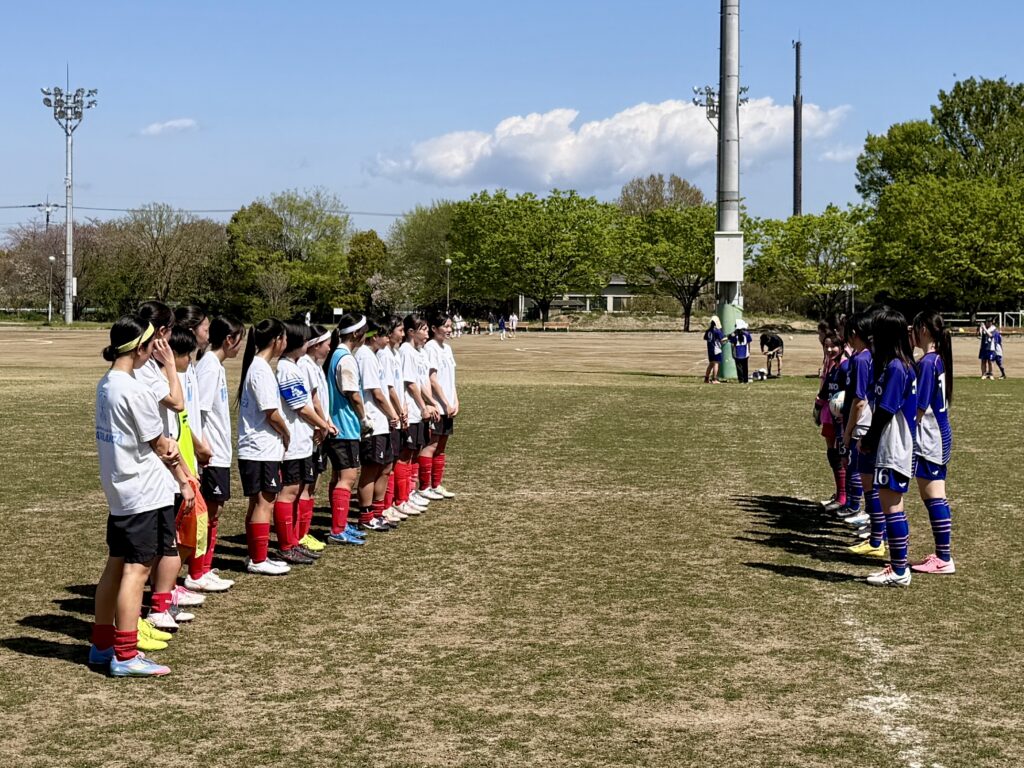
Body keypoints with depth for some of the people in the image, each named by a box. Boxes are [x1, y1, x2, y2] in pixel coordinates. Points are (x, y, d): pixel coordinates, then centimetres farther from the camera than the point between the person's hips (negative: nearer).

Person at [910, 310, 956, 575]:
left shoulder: (927, 362, -17)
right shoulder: (939, 359, 11)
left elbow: (919, 407, -18)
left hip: (928, 440, -10)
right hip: (940, 437, 10)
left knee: (933, 499, -6)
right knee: (935, 498, 13)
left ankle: (944, 559, -3)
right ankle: (942, 555, 18)